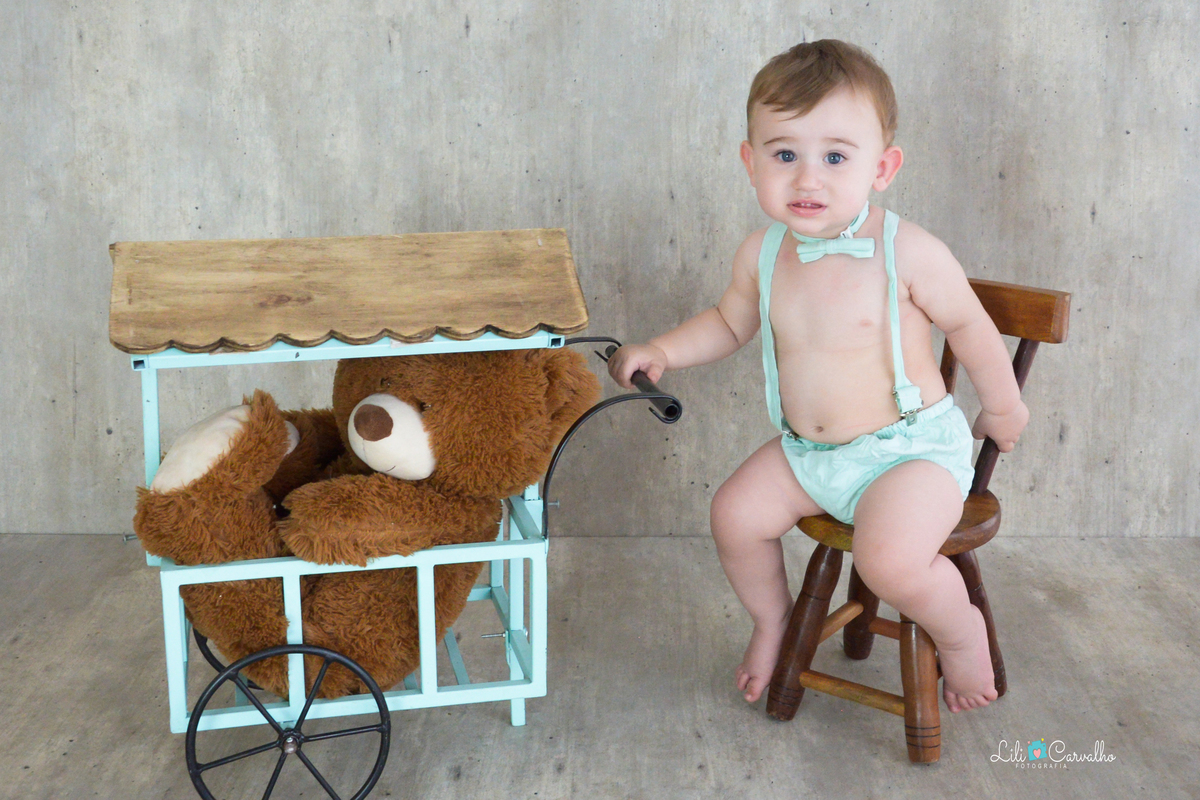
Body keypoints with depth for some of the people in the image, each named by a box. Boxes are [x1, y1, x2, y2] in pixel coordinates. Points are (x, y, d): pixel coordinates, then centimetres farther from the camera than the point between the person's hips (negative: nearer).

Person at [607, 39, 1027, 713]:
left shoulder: (910, 254, -20)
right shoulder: (763, 254, -5)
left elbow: (971, 328, -4)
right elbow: (730, 323, 15)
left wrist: (1004, 409, 10)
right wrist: (664, 350, -2)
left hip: (910, 447, -6)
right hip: (806, 451, 6)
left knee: (890, 562, -26)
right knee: (736, 514, -1)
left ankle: (962, 629, 7)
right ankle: (773, 619, 30)